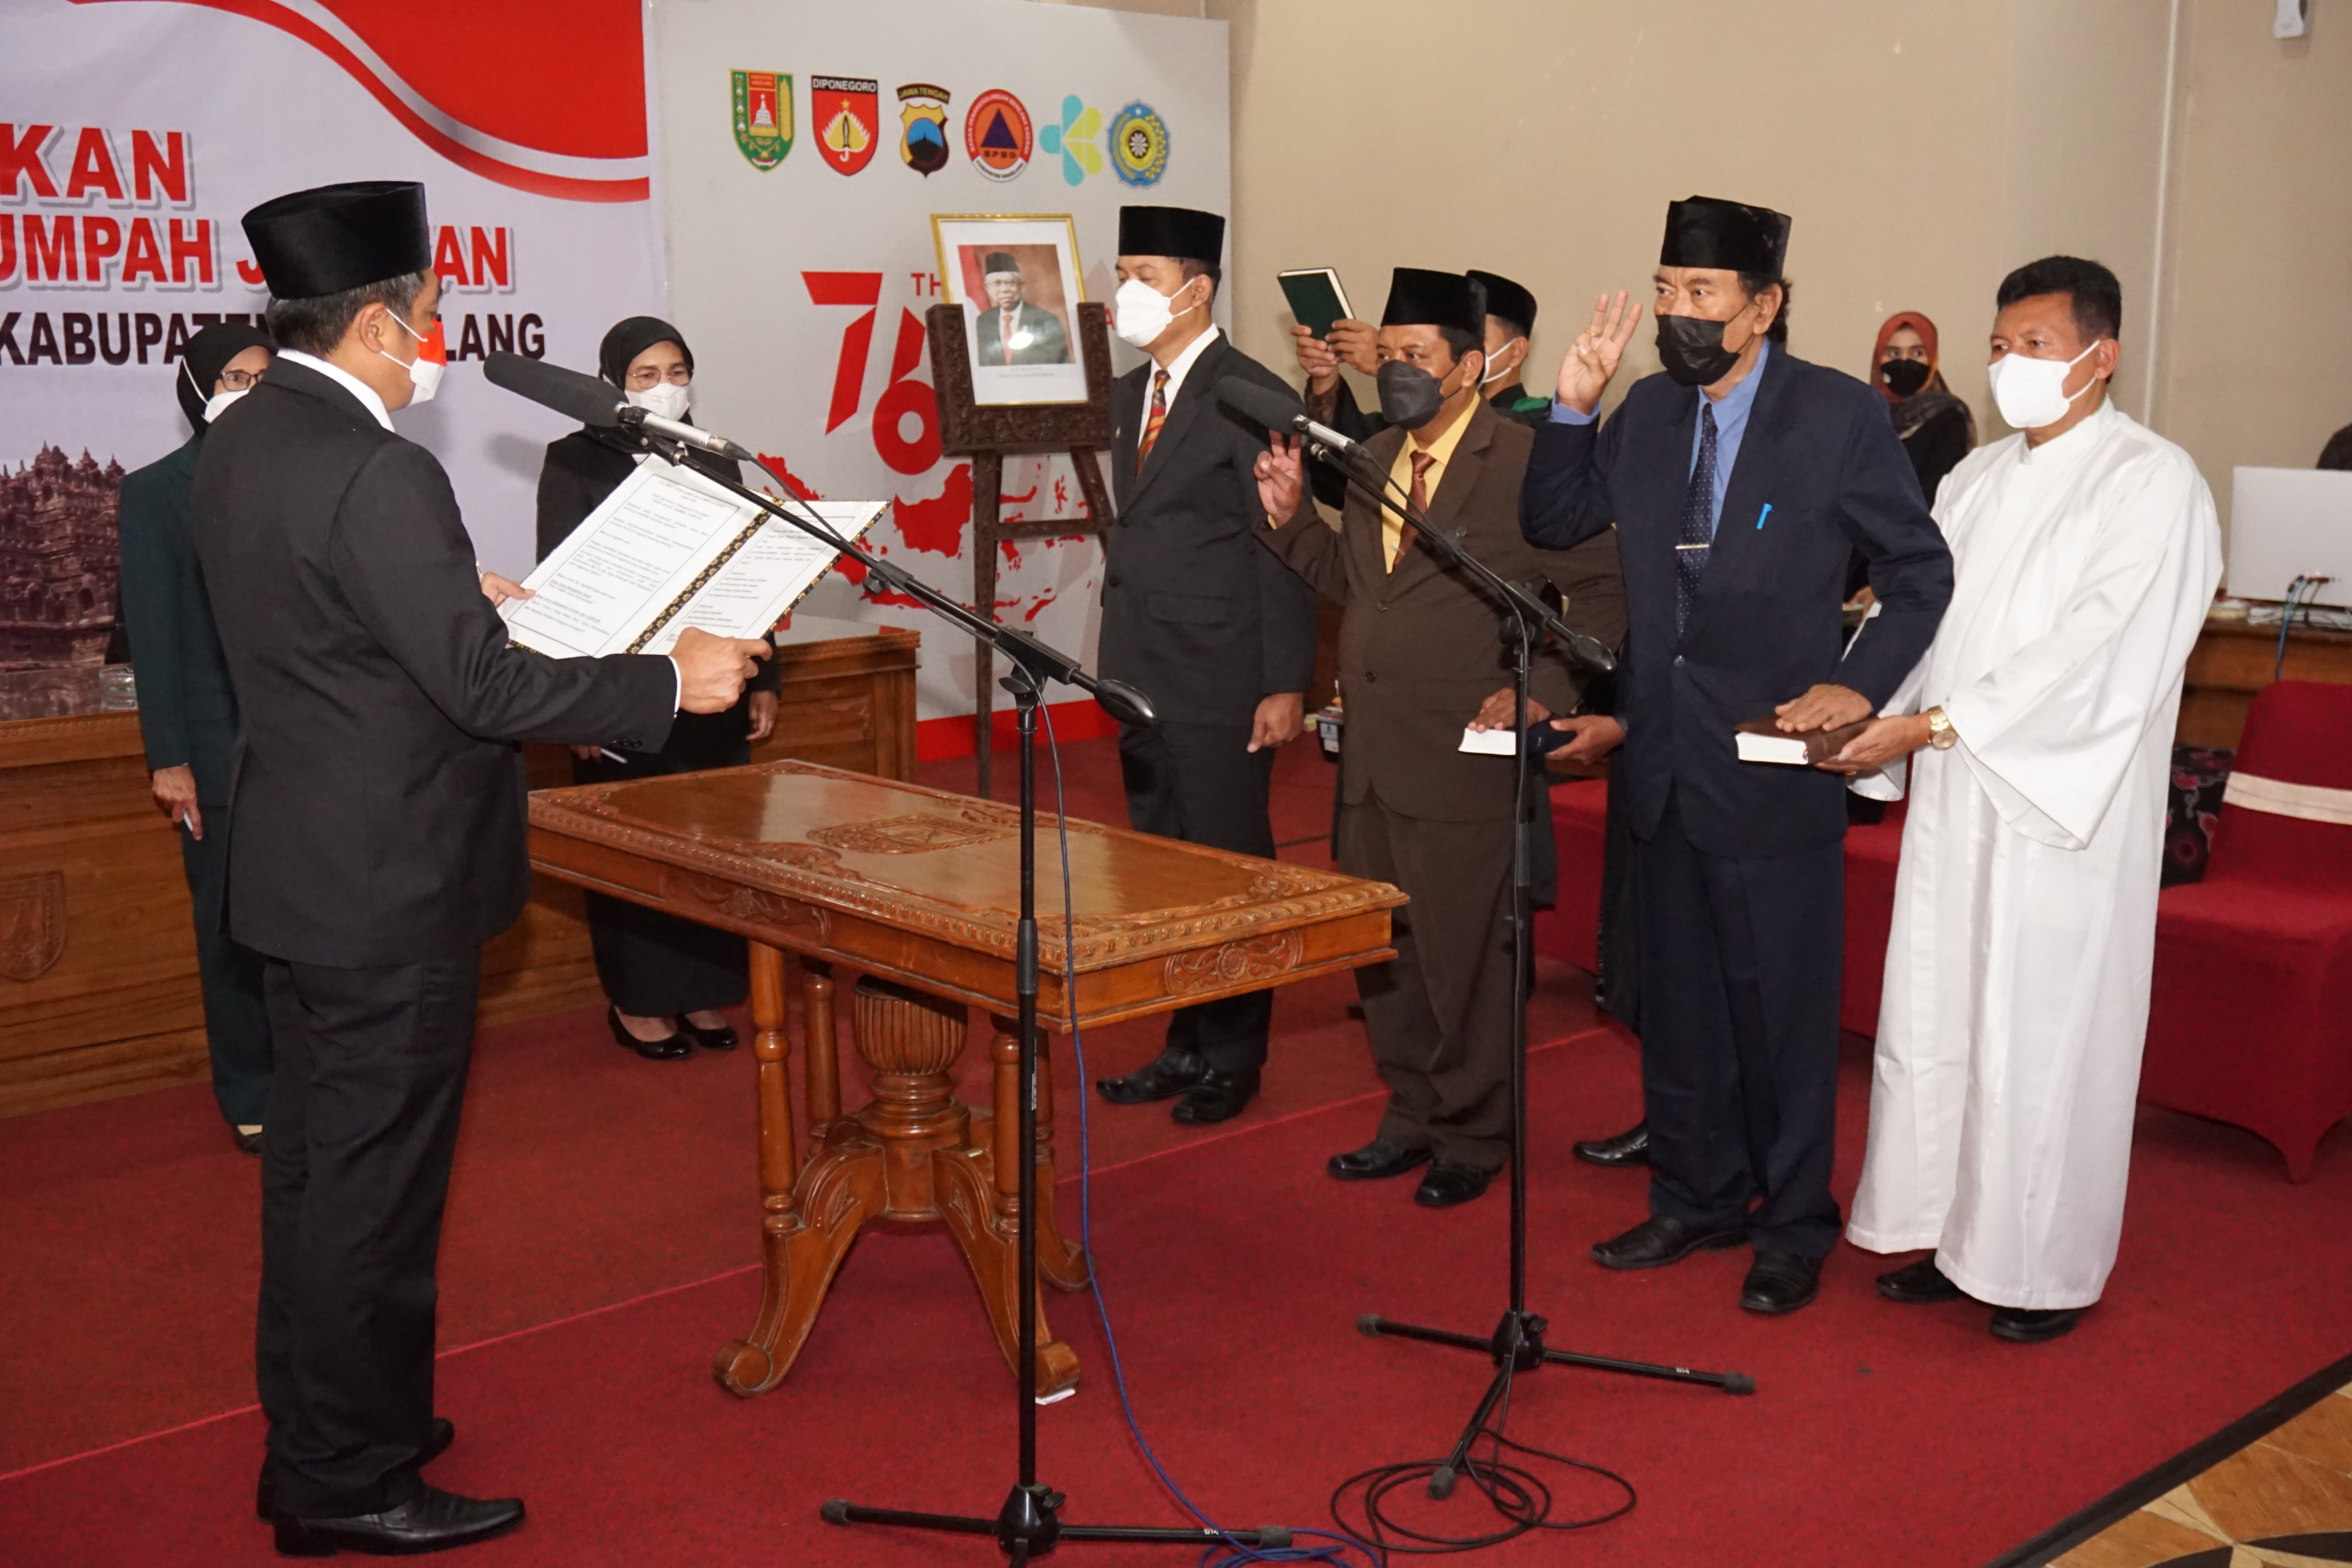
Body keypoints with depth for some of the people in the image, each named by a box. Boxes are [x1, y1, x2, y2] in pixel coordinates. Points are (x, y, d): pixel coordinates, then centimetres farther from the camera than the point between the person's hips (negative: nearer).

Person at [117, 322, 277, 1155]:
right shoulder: (155, 492, 2)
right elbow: (153, 632, -1)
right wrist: (168, 757, -6)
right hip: (220, 746, -2)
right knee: (233, 923, 6)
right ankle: (250, 1096, 18)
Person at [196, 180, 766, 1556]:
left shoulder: (245, 440, 6)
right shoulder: (375, 474, -24)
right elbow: (486, 686, -25)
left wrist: (465, 597, 25)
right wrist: (671, 682, -17)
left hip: (305, 870, 10)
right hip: (390, 887, -10)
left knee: (317, 1169, 20)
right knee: (374, 1186, 3)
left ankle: (318, 1434, 35)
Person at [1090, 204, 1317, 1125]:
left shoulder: (1252, 399, -11)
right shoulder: (1130, 394, 14)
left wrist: (1285, 686, -16)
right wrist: (1117, 653, 15)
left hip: (1219, 684, -8)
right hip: (1141, 677, 8)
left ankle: (1234, 1057, 17)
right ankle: (1187, 1043, 26)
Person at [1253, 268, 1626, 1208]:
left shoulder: (1526, 466, -11)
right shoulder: (1370, 460, 12)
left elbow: (1603, 593, -9)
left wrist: (1540, 690, -17)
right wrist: (1291, 518, 5)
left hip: (1466, 760, -7)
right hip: (1370, 758, 7)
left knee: (1464, 954, 4)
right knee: (1381, 951, 16)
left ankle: (1473, 1136, 22)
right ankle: (1411, 1117, 32)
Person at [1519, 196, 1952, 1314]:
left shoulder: (1841, 416, -9)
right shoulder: (1648, 412, 5)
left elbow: (1922, 572, -3)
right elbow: (1552, 524, 9)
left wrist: (1861, 685, -14)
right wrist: (1573, 410, -4)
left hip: (1772, 761, -5)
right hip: (1664, 760, 5)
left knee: (1782, 1009, 5)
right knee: (1676, 999, 16)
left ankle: (1794, 1229, 21)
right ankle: (1696, 1199, 32)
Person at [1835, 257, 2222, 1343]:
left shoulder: (2152, 482, -9)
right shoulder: (1977, 479, 13)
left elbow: (2095, 649, -18)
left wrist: (1933, 723, -21)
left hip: (2062, 810, -6)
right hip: (1955, 800, 7)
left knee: (2045, 1034, 1)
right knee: (1935, 1018, 10)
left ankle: (2049, 1267, 16)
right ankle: (1954, 1235, 24)